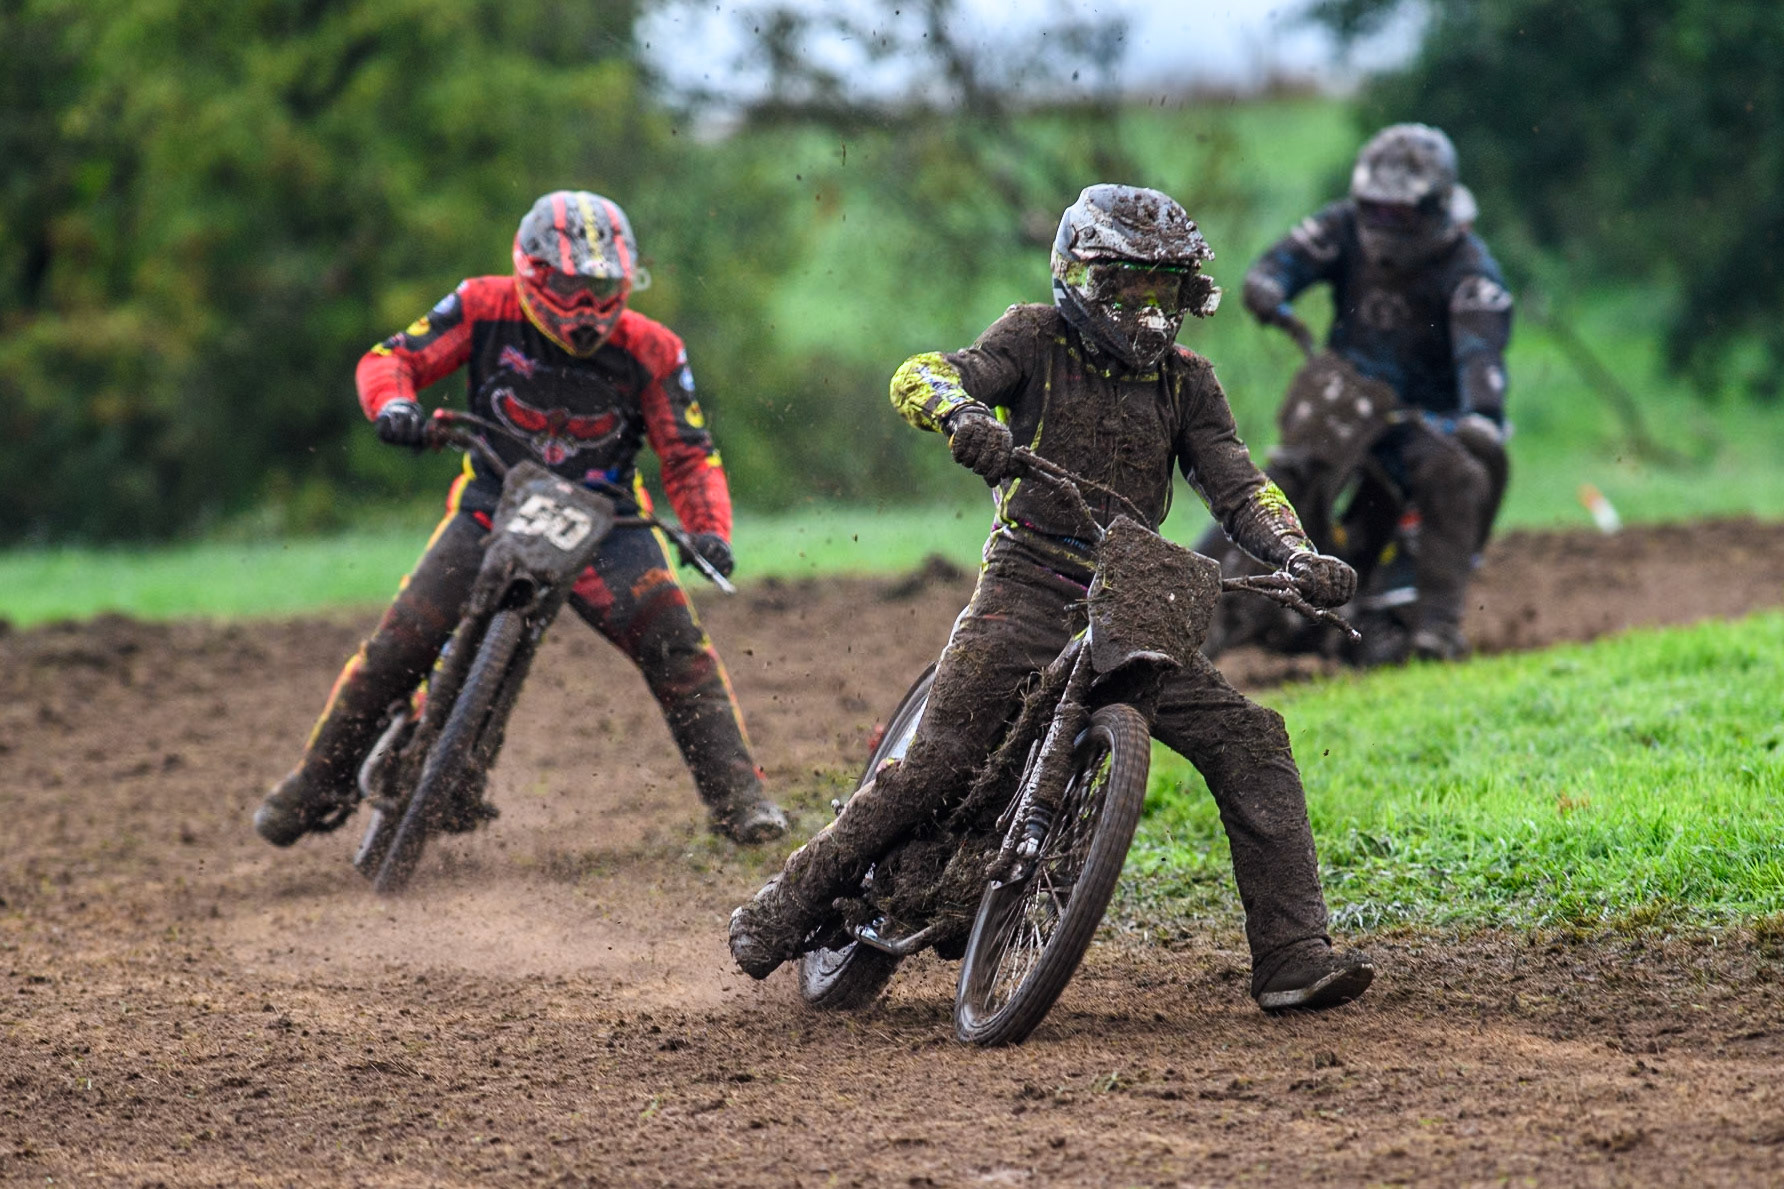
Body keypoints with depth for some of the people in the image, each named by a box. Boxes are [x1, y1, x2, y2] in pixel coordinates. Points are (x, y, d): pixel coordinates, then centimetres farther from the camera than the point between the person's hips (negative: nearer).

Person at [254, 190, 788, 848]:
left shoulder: (647, 350, -9)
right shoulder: (486, 310, -11)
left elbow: (690, 455, -5)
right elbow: (391, 357, -4)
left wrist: (709, 530, -23)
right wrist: (392, 402, -28)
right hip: (493, 508, 0)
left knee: (676, 643, -17)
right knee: (397, 648, -8)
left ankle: (739, 796, -8)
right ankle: (317, 787, 10)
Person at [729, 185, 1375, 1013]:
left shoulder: (1185, 382, 15)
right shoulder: (1039, 339, 3)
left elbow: (1236, 485, 9)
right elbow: (922, 377, -9)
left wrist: (1300, 558, -11)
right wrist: (964, 414, -34)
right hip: (1029, 592, -4)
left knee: (1249, 744, -8)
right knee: (939, 760, -16)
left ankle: (1292, 959, -8)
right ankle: (786, 907, -1)